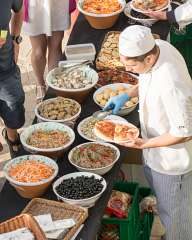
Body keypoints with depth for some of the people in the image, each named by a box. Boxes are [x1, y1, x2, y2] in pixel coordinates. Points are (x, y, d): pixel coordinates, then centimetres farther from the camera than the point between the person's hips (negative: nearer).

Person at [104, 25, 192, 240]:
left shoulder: (171, 87, -42)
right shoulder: (157, 46, -16)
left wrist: (145, 144, -25)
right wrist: (127, 95, -4)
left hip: (173, 158, -9)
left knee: (173, 213, 15)